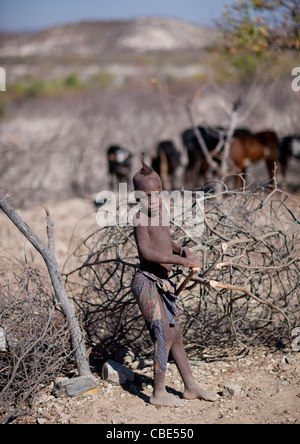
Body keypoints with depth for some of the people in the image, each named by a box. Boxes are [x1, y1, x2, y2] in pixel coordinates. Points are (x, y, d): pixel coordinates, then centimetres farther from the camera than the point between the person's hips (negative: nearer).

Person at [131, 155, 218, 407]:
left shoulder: (159, 212, 10)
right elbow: (146, 252, -28)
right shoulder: (141, 217, -16)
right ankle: (158, 393, 2)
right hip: (147, 283, -9)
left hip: (162, 285, 9)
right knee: (164, 337, -10)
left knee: (176, 337, 15)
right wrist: (180, 261, -29)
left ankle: (191, 387, 26)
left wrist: (183, 250, 10)